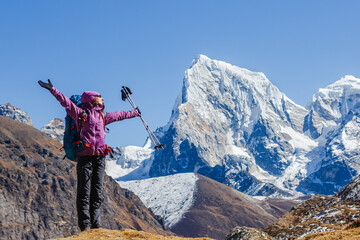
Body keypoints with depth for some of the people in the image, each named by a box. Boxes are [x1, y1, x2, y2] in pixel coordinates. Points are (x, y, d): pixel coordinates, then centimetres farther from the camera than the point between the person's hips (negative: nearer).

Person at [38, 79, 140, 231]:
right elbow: (66, 102, -7)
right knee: (84, 191, -5)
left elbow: (119, 115, 37)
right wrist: (52, 90, -20)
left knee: (97, 192, 4)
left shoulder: (103, 116, 22)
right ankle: (85, 225, -4)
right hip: (85, 156, -6)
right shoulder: (80, 113, 4)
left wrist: (135, 113, 50)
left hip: (100, 157, 6)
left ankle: (95, 224, 8)